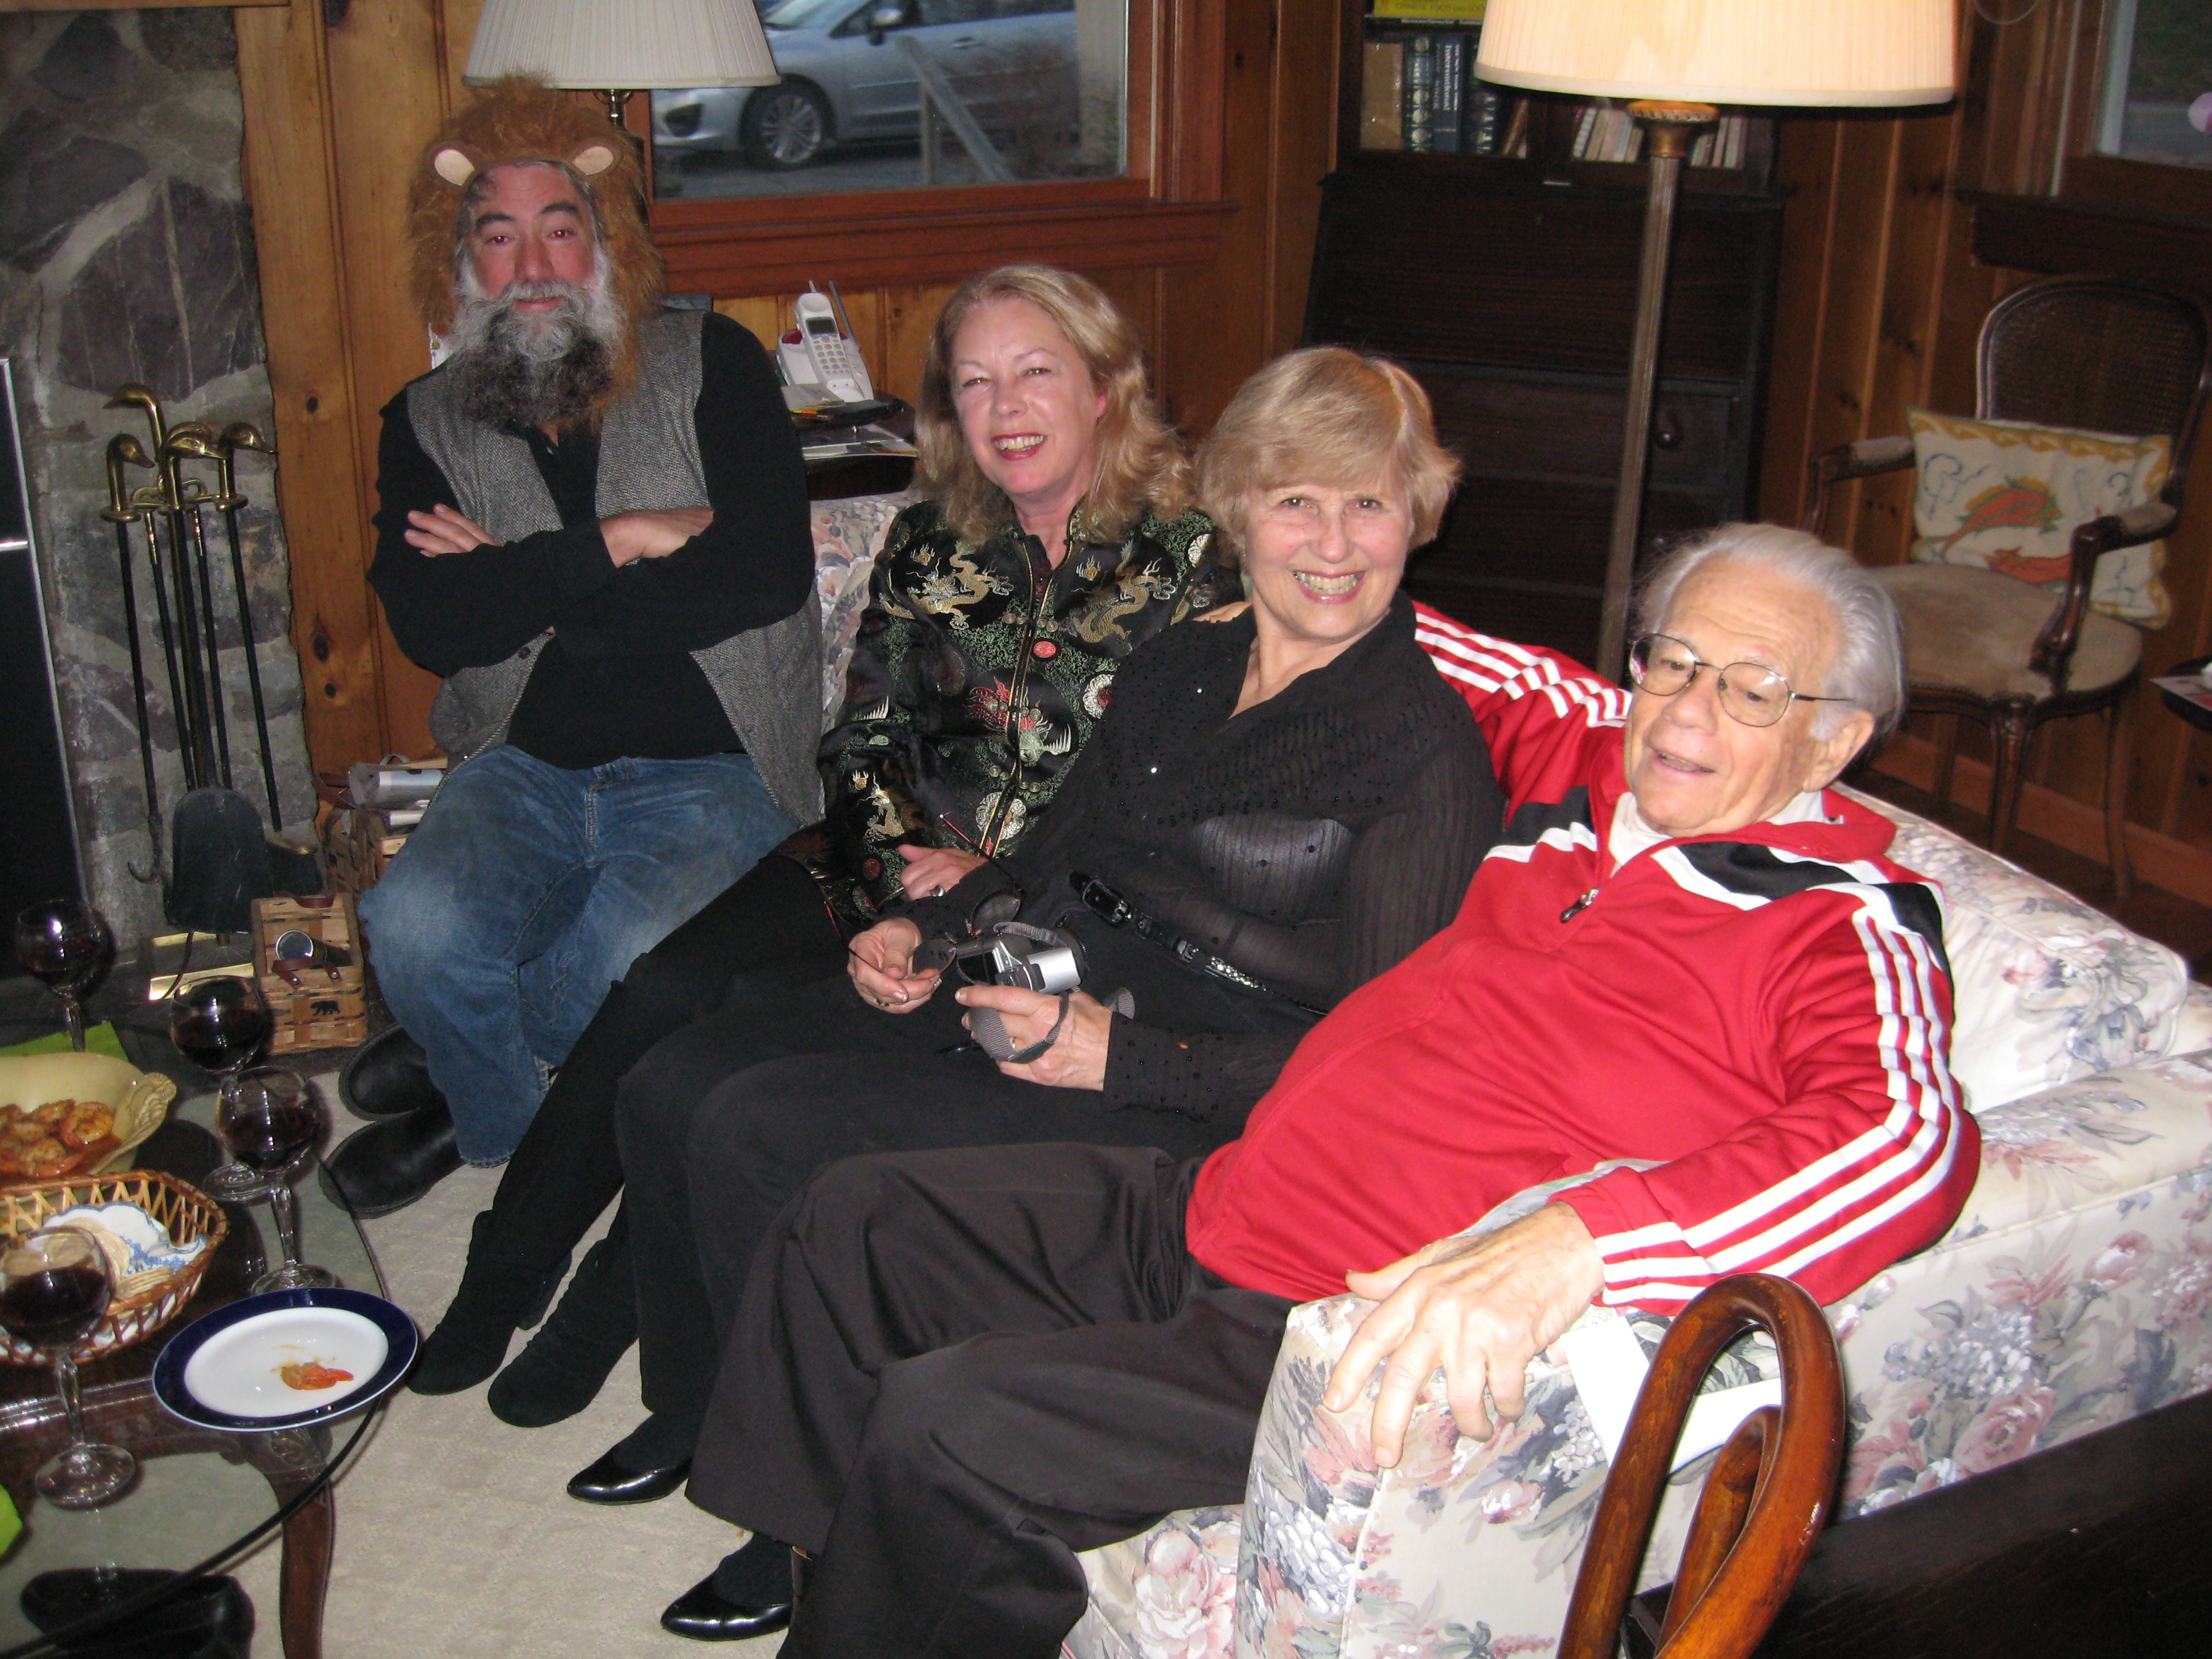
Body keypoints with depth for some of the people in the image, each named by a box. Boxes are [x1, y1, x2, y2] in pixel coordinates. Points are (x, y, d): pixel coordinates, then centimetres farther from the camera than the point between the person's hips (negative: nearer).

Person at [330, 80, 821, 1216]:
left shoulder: (708, 364, 3)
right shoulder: (428, 421, 9)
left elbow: (771, 567, -12)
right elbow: (429, 627, -8)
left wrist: (523, 593, -10)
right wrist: (620, 541, -14)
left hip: (709, 768, -2)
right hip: (525, 768, 3)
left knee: (636, 957, -31)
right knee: (416, 926, -28)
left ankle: (463, 1099, 3)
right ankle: (508, 1129, 5)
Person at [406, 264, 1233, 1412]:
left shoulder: (1181, 557, -3)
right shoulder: (930, 543, 10)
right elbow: (862, 736, 10)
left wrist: (996, 877, -13)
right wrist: (903, 866, -9)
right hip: (892, 868, 4)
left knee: (759, 1014, -24)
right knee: (663, 989, -19)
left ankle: (611, 1303, -4)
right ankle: (508, 1274, -3)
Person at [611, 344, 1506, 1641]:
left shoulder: (1428, 748, -13)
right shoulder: (1176, 671, 11)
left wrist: (1119, 1054, -21)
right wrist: (926, 931, 4)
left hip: (1178, 1109, -8)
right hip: (1030, 999, 8)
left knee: (758, 1135, -19)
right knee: (674, 1086, -1)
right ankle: (698, 1417, 23)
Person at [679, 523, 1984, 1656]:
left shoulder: (1842, 930, -13)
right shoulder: (1592, 764, 9)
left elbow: (1911, 1136, -35)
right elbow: (1462, 664, 31)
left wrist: (1568, 1243, -47)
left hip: (1335, 1334, -9)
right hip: (1207, 1204, 9)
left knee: (937, 1429, -22)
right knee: (853, 1219, 13)